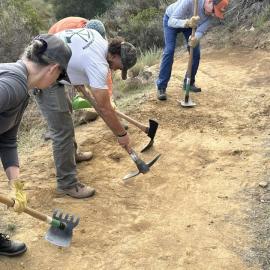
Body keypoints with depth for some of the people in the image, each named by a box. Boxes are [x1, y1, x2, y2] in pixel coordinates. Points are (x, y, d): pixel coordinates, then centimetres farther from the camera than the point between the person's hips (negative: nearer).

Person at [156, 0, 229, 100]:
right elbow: (171, 21, -42)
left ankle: (189, 83, 15)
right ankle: (161, 88, -15)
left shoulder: (211, 11, -25)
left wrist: (195, 39, -49)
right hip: (171, 20, -5)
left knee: (196, 53, -3)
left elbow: (201, 31, -26)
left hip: (189, 22, 5)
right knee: (169, 51, -18)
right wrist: (186, 23, -61)